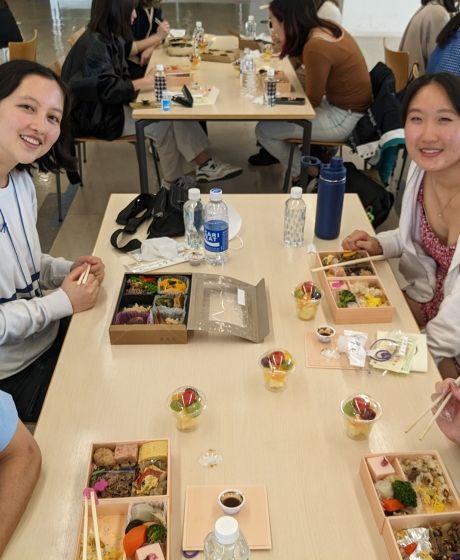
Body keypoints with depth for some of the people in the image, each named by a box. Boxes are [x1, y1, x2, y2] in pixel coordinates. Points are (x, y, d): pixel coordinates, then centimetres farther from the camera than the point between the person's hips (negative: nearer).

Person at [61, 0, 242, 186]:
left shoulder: (111, 38, 10)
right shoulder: (94, 45, -20)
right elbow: (108, 89, -27)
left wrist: (147, 79, -6)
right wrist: (143, 82, -20)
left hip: (113, 105, 9)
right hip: (98, 115, -9)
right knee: (165, 122, -16)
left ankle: (205, 165, -13)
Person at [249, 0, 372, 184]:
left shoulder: (316, 47, -26)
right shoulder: (326, 27, 0)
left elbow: (312, 100, -14)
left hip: (343, 117, -9)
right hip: (349, 106, 9)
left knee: (264, 130, -6)